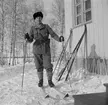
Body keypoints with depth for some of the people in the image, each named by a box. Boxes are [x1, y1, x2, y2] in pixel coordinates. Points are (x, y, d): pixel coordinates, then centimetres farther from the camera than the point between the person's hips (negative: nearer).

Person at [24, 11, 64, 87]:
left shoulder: (46, 27, 0)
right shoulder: (33, 28, 2)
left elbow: (53, 35, -6)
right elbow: (30, 40, 1)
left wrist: (59, 39, -25)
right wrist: (27, 37, -22)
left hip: (46, 50, -1)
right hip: (37, 50, 1)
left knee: (48, 66, -3)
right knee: (39, 67, 6)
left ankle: (50, 81, 15)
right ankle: (40, 80, 25)